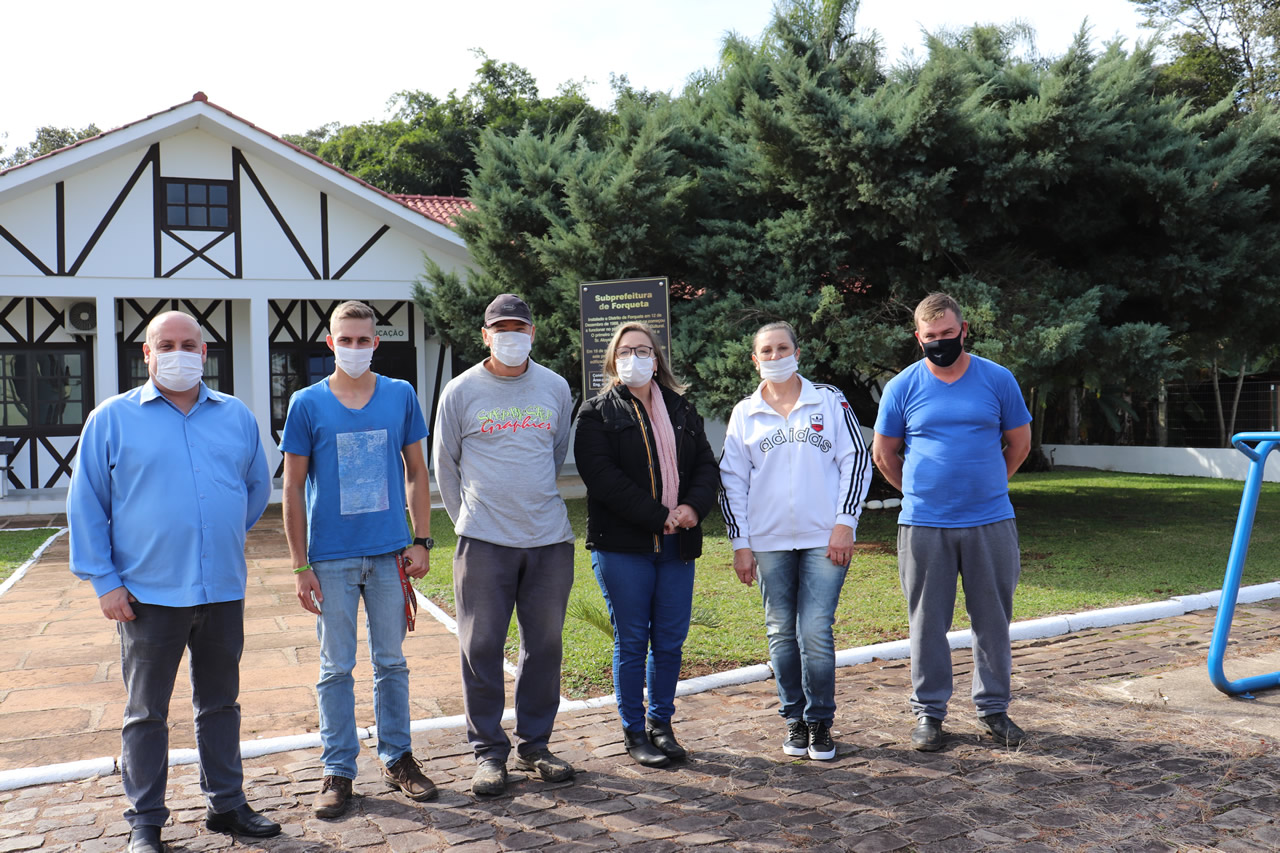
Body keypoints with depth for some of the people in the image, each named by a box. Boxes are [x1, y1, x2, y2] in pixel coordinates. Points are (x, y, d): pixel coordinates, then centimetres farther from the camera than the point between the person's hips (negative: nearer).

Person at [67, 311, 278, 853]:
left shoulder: (237, 416, 8)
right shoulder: (112, 418, 0)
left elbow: (257, 487, 19)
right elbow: (86, 505, 0)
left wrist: (226, 536, 11)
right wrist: (103, 580, -5)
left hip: (223, 589, 3)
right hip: (149, 593, -3)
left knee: (221, 704, 14)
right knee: (146, 713, 8)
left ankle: (226, 804, 27)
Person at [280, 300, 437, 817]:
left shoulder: (400, 396, 4)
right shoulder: (307, 404, -1)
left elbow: (416, 472, 9)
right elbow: (293, 488, 1)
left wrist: (421, 541, 2)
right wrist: (300, 565, -4)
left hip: (389, 553, 2)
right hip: (332, 557, -1)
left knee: (392, 661, 12)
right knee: (336, 668, 7)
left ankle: (397, 759, 25)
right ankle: (338, 770, 20)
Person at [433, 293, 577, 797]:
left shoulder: (555, 388, 7)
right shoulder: (461, 391, 0)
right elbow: (445, 465, 9)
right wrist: (468, 519, 10)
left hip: (549, 538, 3)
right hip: (484, 542, -2)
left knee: (544, 645, 9)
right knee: (482, 647, 2)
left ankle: (534, 745, 24)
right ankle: (488, 750, 16)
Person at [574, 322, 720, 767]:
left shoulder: (682, 410, 16)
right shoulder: (597, 414, 0)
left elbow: (707, 464, 11)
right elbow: (603, 477, -12)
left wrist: (694, 506, -10)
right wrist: (659, 515, -17)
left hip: (676, 545, 4)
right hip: (622, 546, -4)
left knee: (670, 642, 9)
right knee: (632, 642, 3)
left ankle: (661, 722, 26)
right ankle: (634, 731, 18)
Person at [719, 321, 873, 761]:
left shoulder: (830, 401, 5)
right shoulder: (744, 414, 9)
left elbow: (857, 460, 3)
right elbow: (731, 480, 9)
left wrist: (844, 523, -5)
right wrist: (740, 543, 3)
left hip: (824, 539, -2)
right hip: (769, 542, 2)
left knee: (816, 631, -6)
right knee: (781, 633, 6)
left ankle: (820, 722, 12)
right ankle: (794, 719, 21)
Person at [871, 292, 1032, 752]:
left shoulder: (997, 379, 3)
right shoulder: (902, 387, 1)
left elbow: (1019, 443, 14)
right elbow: (883, 454, 11)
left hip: (990, 522, 1)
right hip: (923, 525, -1)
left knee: (993, 619, 9)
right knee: (928, 622, 6)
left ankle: (993, 707, 24)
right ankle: (929, 712, 18)